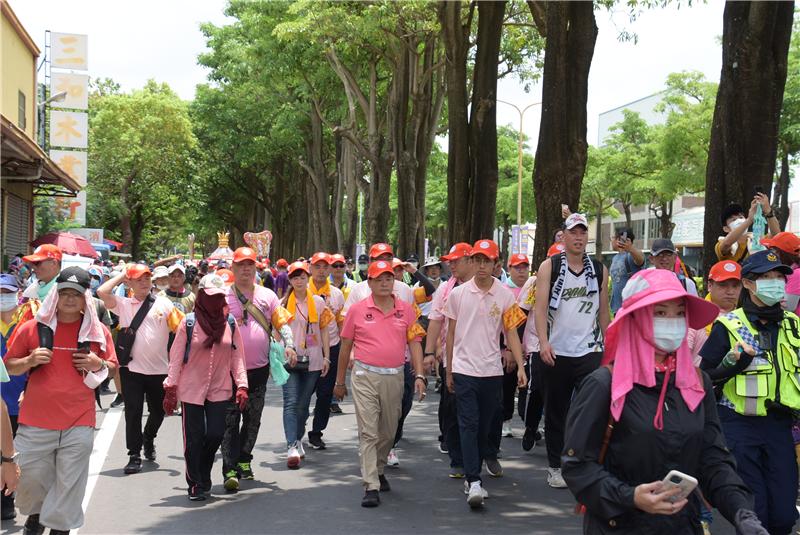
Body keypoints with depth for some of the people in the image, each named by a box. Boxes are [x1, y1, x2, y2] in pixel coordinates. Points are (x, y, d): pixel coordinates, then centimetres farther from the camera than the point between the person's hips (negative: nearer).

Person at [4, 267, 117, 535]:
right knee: (30, 478, 9)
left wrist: (99, 364, -8)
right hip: (35, 422, 1)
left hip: (79, 424, 0)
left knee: (68, 485, 2)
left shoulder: (98, 331, 4)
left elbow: (112, 368, 14)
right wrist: (30, 361, -12)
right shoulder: (32, 328, 2)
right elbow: (9, 366, 8)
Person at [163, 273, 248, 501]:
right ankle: (195, 484, 18)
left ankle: (202, 478, 25)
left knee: (215, 435, 0)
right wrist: (171, 388, -5)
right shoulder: (189, 322, -5)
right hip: (191, 390, -2)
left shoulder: (230, 323, 3)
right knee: (194, 439, 3)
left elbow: (237, 357, 5)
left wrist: (241, 386, -2)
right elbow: (176, 358, -2)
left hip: (220, 390, 2)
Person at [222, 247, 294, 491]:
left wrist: (289, 344, -10)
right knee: (230, 421, -5)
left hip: (259, 368, 3)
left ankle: (243, 460, 30)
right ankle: (230, 470, -6)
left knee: (253, 420, 13)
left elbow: (282, 323, 6)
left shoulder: (267, 296, 7)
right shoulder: (222, 297, 0)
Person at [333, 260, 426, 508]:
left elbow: (414, 343, 4)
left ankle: (378, 471, 38)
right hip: (365, 377, -2)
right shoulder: (357, 309, 1)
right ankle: (371, 487, -5)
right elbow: (346, 347, 7)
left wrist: (419, 375, -7)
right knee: (368, 432, -6)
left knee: (388, 432, 15)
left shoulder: (406, 310, 6)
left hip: (394, 378, 3)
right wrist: (339, 381, 10)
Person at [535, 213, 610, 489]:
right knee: (556, 412, 10)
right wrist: (543, 342, -19)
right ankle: (555, 467, 22)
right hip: (556, 352, -1)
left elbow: (604, 311, 14)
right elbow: (540, 307, -7)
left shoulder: (599, 270, 8)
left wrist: (607, 347, 14)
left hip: (589, 351, 1)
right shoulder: (549, 266, 0)